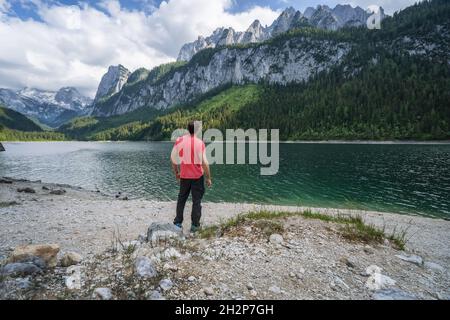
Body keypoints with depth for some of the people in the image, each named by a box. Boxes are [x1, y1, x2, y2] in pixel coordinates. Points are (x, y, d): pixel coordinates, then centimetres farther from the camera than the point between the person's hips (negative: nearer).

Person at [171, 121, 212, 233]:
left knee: (181, 199, 18)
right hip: (197, 176, -3)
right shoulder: (200, 143, -14)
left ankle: (177, 222, 24)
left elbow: (173, 158, 3)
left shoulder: (179, 141, -3)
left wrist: (176, 172, 16)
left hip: (184, 176, 3)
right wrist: (208, 177, -5)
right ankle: (195, 225, 14)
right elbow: (204, 162, -14)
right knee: (197, 201, 9)